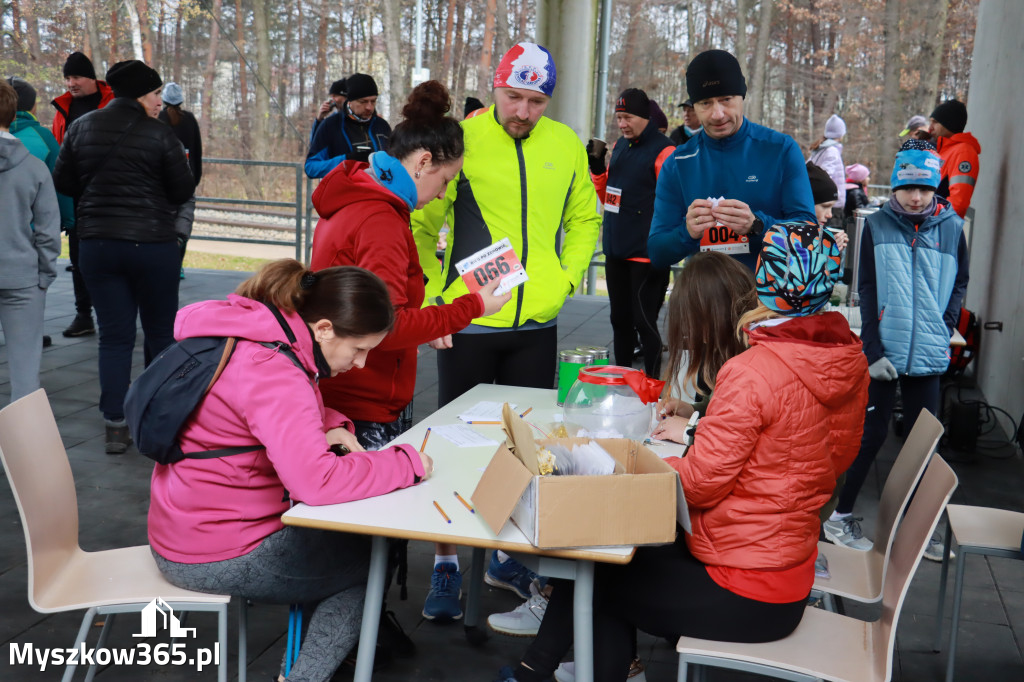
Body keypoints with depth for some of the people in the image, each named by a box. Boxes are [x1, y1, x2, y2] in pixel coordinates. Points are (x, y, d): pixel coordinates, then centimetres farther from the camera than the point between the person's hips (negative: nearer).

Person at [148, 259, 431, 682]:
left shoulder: (254, 338, 3)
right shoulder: (272, 372, -28)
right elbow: (317, 481, -38)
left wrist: (330, 428, -1)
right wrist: (408, 463, -26)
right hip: (218, 559, -9)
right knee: (376, 557, 5)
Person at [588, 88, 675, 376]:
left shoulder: (663, 151, -12)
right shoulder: (619, 147, 13)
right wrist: (597, 167, 4)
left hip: (645, 255, -8)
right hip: (616, 252, 8)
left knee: (644, 322, -2)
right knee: (620, 319, 16)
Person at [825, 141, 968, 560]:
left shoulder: (951, 227, 3)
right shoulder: (878, 226, -1)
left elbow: (960, 283, 13)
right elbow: (867, 290, -3)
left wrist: (945, 327, -2)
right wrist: (873, 349, -9)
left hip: (929, 354, 2)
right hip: (884, 352, -2)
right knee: (873, 433, 3)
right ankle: (840, 516, 17)